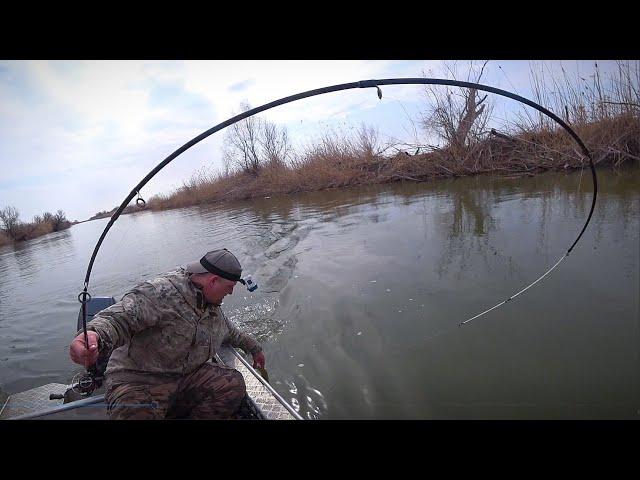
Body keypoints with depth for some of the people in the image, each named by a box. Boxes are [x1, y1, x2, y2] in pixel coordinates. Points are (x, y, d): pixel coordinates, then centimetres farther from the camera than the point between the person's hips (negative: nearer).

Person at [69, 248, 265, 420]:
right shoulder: (163, 292, -20)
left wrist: (253, 347, 40)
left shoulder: (214, 309, 10)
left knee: (234, 383, -17)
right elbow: (118, 319, -31)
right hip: (139, 379, -7)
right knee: (136, 413, -40)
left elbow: (230, 332, 29)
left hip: (188, 377, 8)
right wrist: (94, 334, -53)